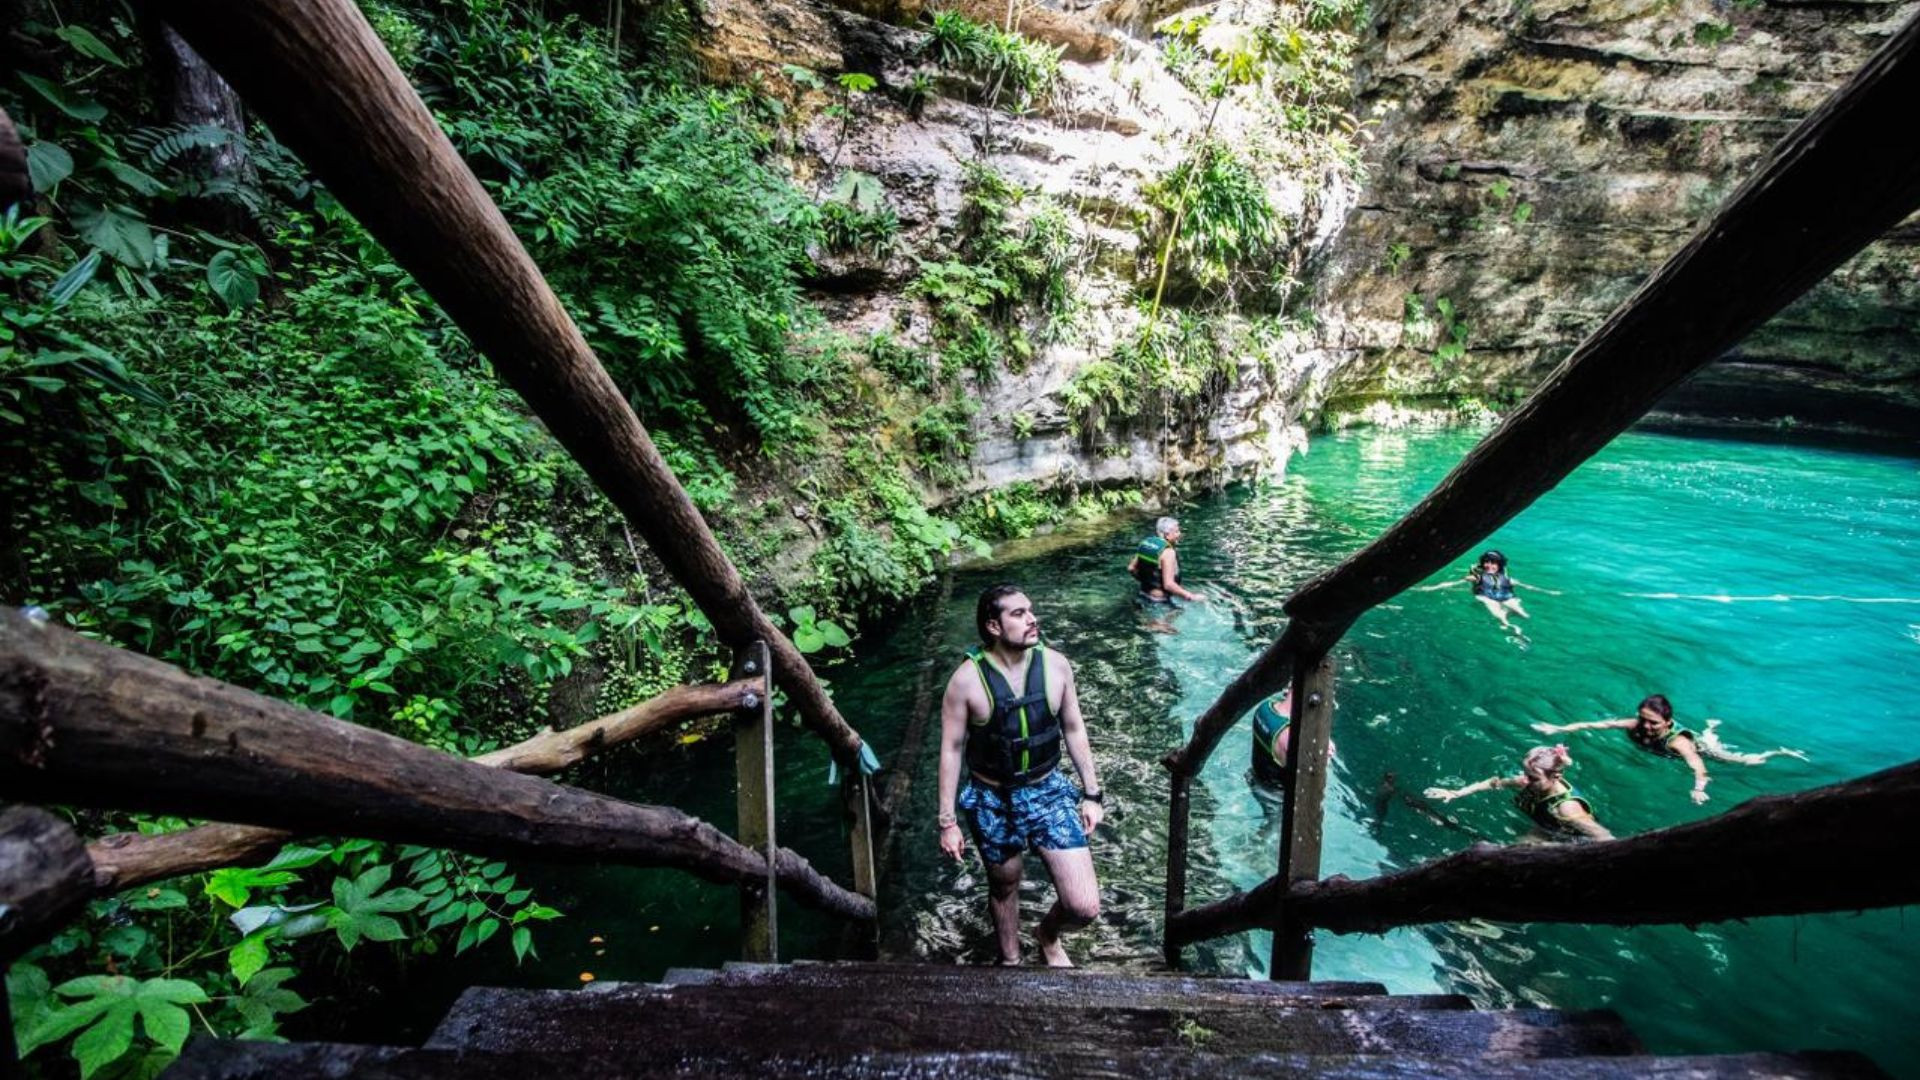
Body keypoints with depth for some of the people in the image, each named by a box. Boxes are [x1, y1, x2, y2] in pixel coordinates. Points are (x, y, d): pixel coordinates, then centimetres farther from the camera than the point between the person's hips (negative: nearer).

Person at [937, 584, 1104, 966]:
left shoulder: (1055, 665, -10)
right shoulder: (967, 679, -18)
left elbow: (1074, 729, 3)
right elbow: (951, 749, -10)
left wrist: (1092, 793, 6)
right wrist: (947, 821, -7)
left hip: (1049, 793, 2)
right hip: (993, 803, -2)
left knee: (1085, 907, -2)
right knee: (1004, 889, 21)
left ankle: (1048, 934, 34)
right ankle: (1011, 960, 52)